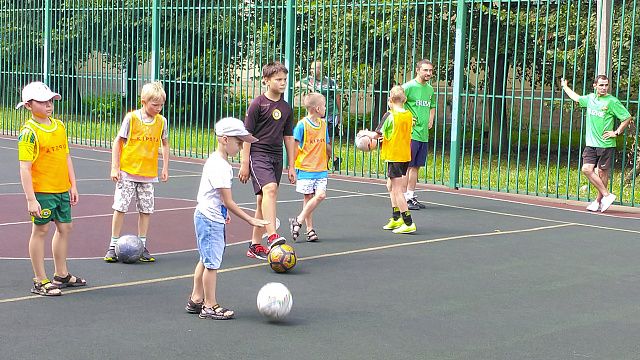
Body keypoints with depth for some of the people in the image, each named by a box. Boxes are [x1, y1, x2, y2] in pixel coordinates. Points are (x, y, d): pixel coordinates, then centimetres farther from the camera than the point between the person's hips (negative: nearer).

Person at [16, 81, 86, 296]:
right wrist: (31, 199, -21)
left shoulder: (60, 126, 8)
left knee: (64, 228, 14)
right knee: (41, 230, 1)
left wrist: (73, 186, 14)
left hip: (62, 189, 7)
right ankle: (40, 282, 10)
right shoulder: (29, 132, -14)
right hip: (42, 190, -7)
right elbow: (25, 168, -17)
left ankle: (61, 274, 29)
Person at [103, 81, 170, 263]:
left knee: (146, 209, 6)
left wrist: (165, 168, 12)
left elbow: (165, 144, 16)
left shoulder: (161, 121, 2)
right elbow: (118, 141, -2)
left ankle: (142, 246, 16)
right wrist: (114, 167, -6)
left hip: (148, 173, 3)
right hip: (127, 171, -3)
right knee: (120, 207, -2)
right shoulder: (131, 118, -8)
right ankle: (113, 246, 8)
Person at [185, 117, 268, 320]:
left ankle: (196, 300, 27)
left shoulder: (216, 161, 10)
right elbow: (228, 202, -23)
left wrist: (223, 213, 29)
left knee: (205, 260, 18)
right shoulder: (220, 167, -22)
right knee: (212, 263, -3)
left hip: (210, 217, 11)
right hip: (210, 219, -11)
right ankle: (210, 306, 4)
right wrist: (250, 220, -21)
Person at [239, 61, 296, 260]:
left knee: (263, 200, 10)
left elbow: (289, 137, 18)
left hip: (276, 157, 6)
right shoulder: (258, 104, -6)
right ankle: (272, 236, -36)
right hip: (258, 154, -6)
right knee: (270, 188, -28)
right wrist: (244, 163, -9)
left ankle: (255, 245, 17)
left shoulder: (286, 108, 12)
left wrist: (291, 166, 17)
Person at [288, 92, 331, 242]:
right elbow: (295, 147, -6)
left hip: (321, 169, 5)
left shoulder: (323, 124, 10)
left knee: (320, 195, -8)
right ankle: (309, 229, 9)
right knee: (308, 197, -2)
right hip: (305, 169, -5)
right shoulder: (302, 125, -8)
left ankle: (298, 221, 2)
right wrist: (292, 168, -7)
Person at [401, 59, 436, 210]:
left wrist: (431, 120, 15)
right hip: (410, 133, -7)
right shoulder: (408, 87, -9)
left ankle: (411, 196, 17)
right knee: (406, 166, -4)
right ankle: (403, 198, 0)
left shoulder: (430, 89, 14)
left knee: (416, 166, 11)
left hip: (424, 134, 7)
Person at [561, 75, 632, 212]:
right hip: (591, 143, 5)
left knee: (603, 172, 2)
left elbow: (627, 118, -3)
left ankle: (599, 201, 13)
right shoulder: (590, 98, 10)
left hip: (606, 144, -5)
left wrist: (616, 133, -5)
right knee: (587, 169, -7)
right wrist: (565, 87, 44)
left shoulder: (612, 101, -7)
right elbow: (577, 98, 32)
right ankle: (607, 195, 1)